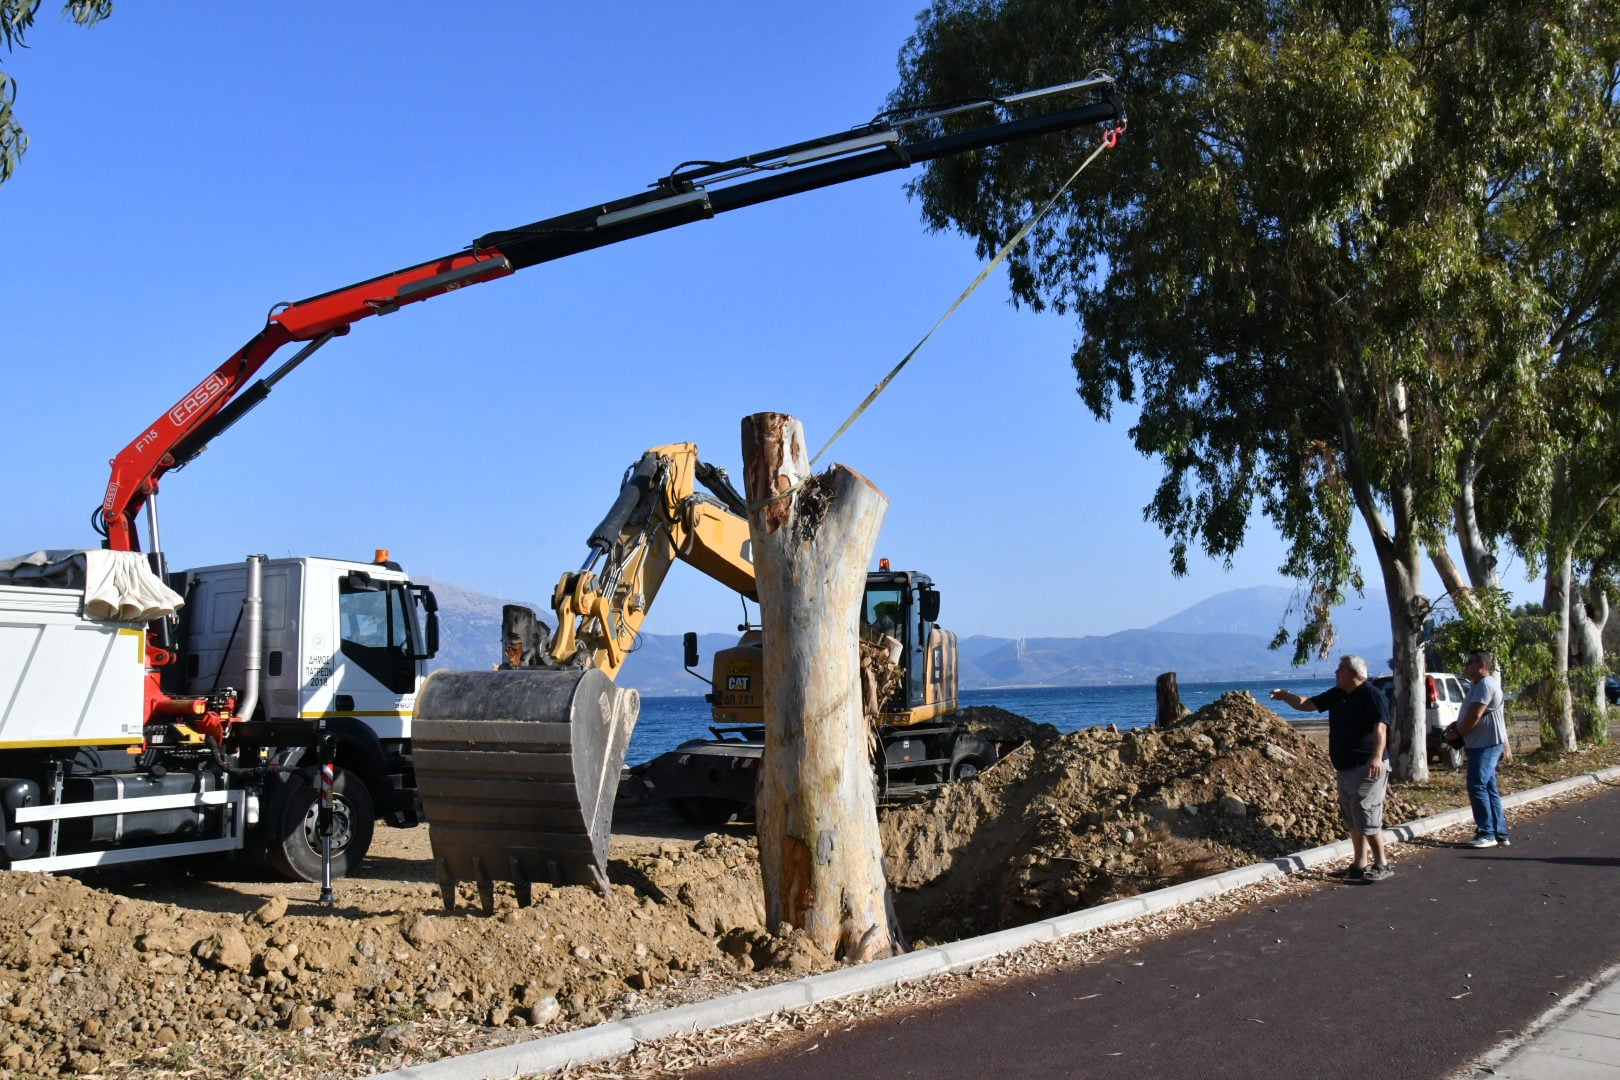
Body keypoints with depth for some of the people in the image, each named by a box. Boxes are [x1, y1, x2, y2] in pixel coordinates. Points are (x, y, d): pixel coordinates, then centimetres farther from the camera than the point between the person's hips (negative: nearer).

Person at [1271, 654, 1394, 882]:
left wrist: (1377, 757, -35)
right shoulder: (1337, 695, 13)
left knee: (1366, 818, -10)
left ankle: (1382, 864, 0)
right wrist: (1285, 696, 9)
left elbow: (1380, 728, -24)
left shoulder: (1371, 695, -13)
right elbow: (1307, 704, 22)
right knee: (1352, 820, 12)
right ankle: (1361, 863, 19)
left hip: (1367, 767, -9)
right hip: (1345, 768, 9)